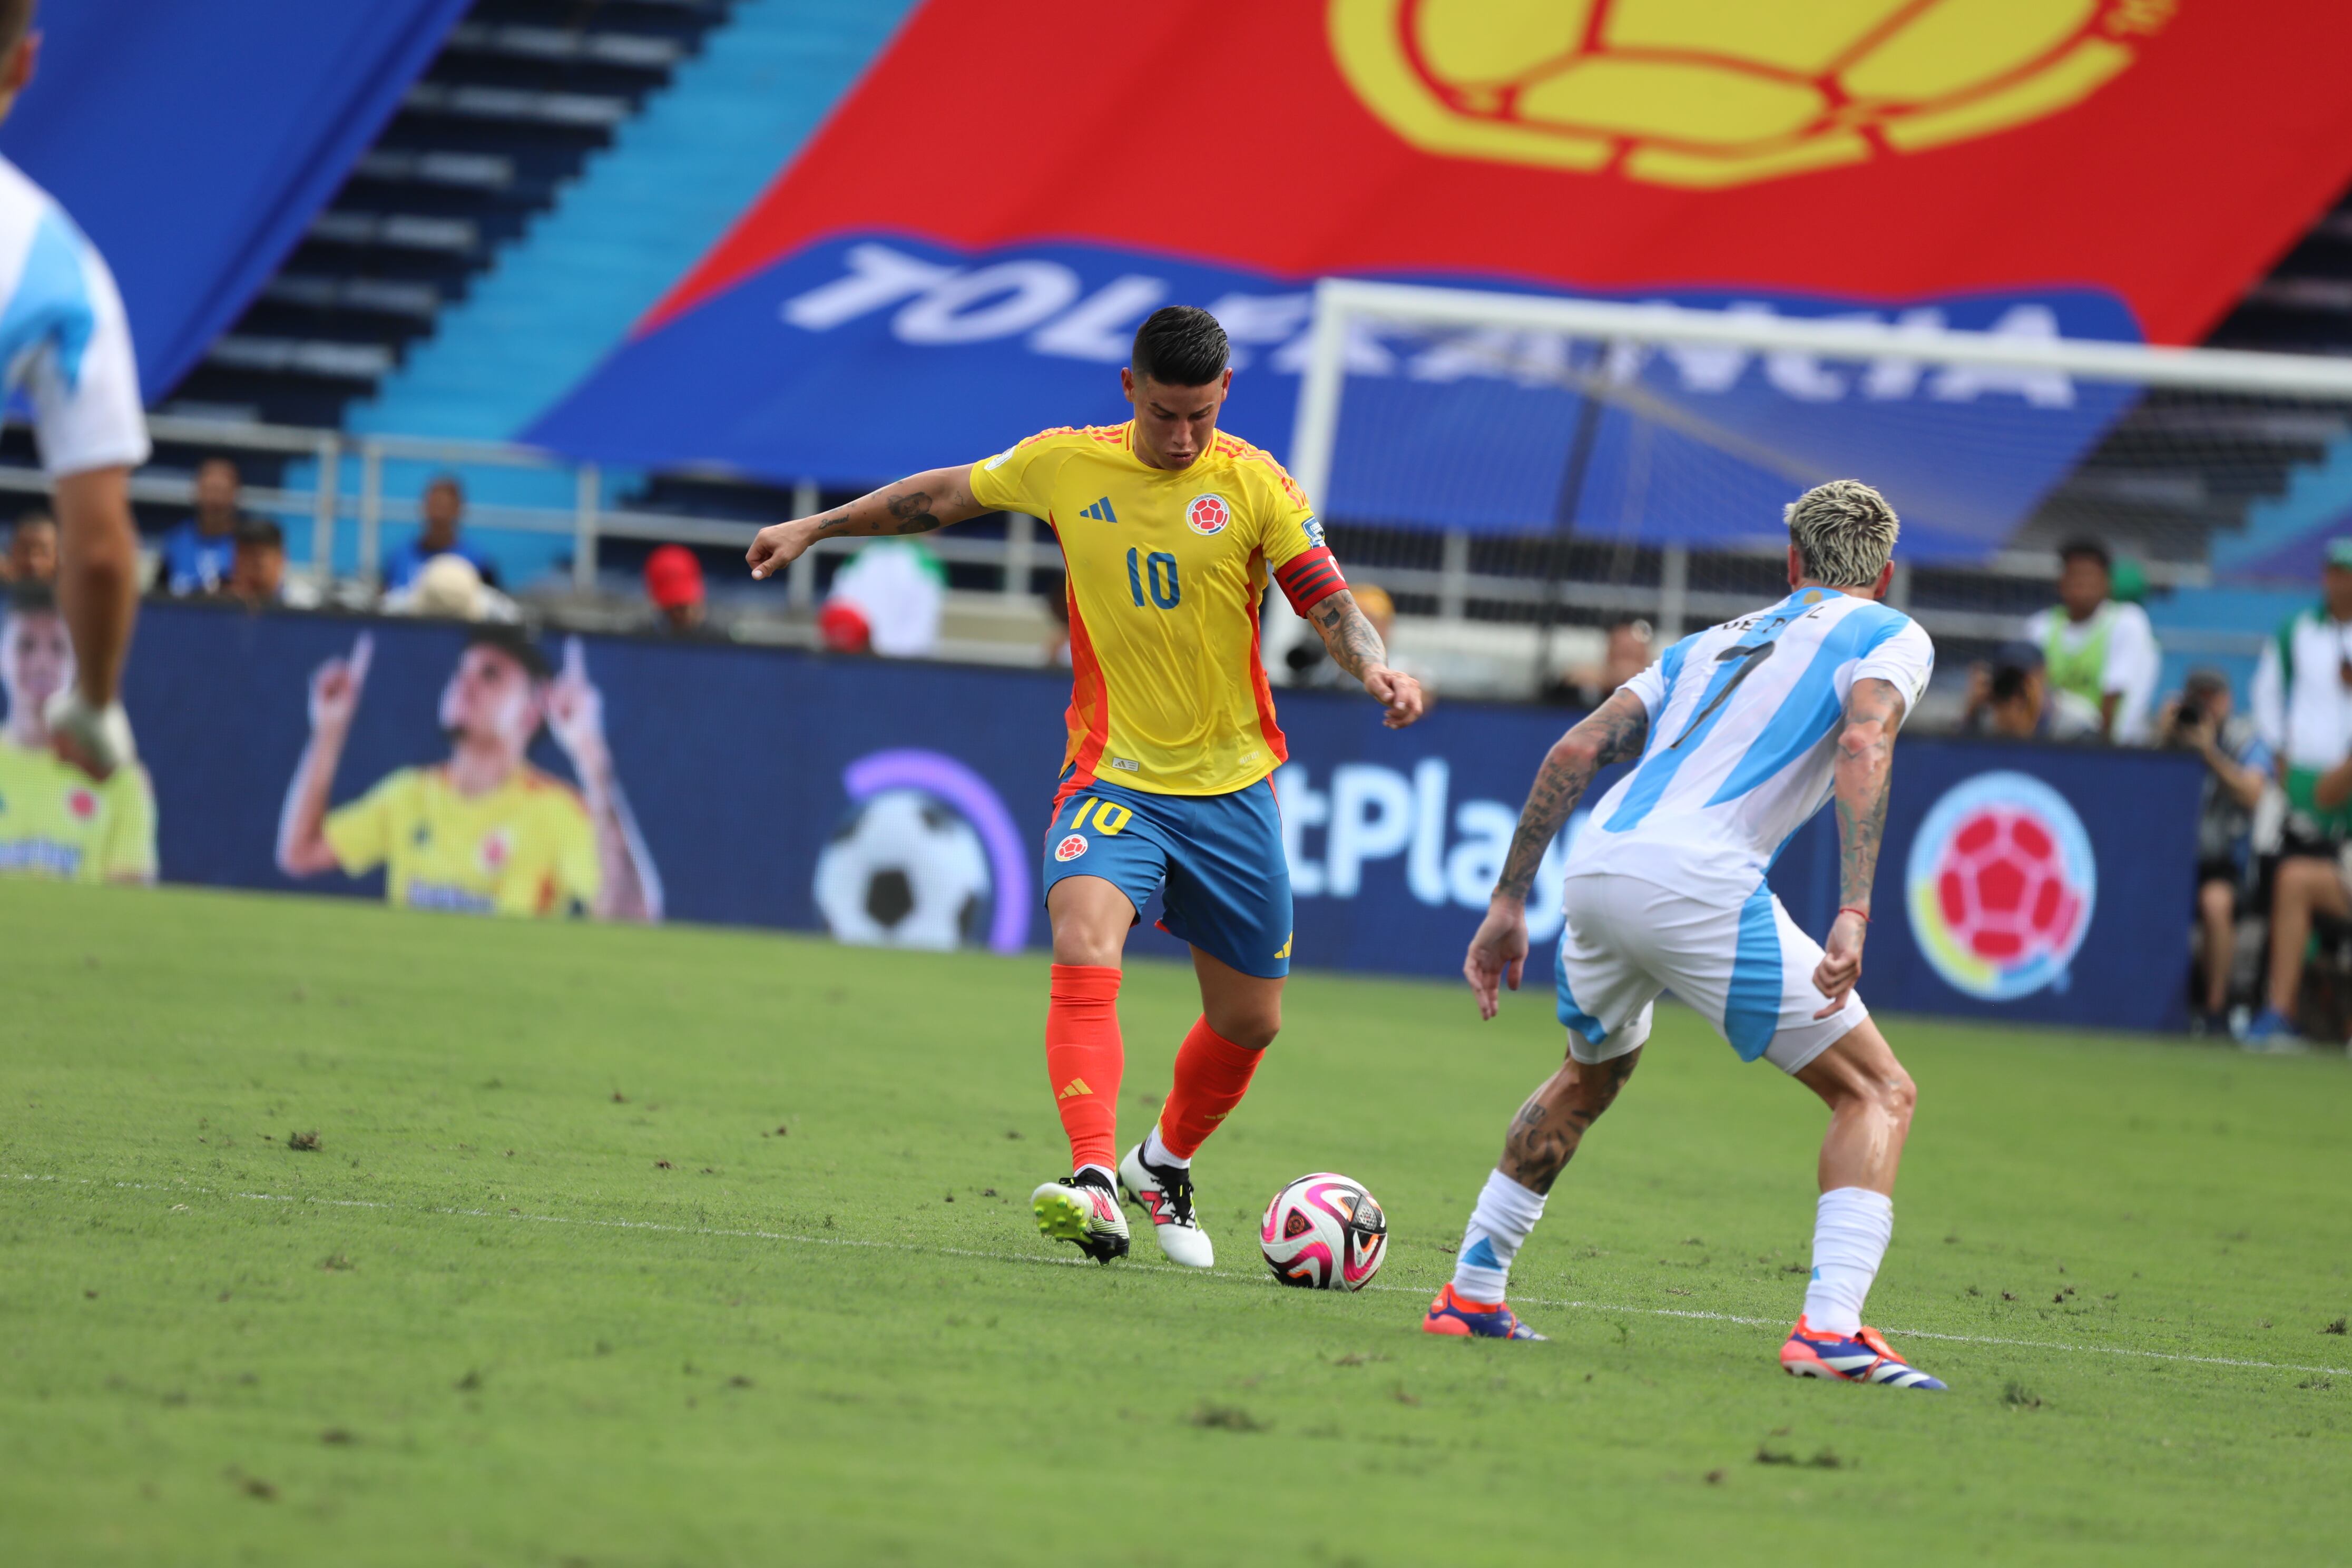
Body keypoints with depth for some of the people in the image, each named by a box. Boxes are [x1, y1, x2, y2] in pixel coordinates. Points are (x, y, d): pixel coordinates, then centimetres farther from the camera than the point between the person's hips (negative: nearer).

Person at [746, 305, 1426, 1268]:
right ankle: (1096, 1186, -40)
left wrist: (1373, 666, -32)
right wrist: (816, 529, 20)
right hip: (1112, 778, -1)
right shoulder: (1065, 465, -2)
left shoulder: (1254, 485, -6)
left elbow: (1329, 604, -10)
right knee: (1083, 947, -29)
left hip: (1229, 788, 1)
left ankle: (1164, 1167, 39)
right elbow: (945, 496, 14)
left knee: (1249, 1021, 10)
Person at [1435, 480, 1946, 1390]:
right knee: (1877, 1092, 3)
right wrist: (1853, 914, -19)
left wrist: (1508, 902, 23)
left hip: (1598, 870, 6)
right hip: (1697, 884, -6)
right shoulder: (1890, 637, 13)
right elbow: (1862, 747, -9)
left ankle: (1472, 1289, 35)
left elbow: (1576, 752, 21)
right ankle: (1830, 1329, -15)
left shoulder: (1712, 643, 31)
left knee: (1591, 1075, 35)